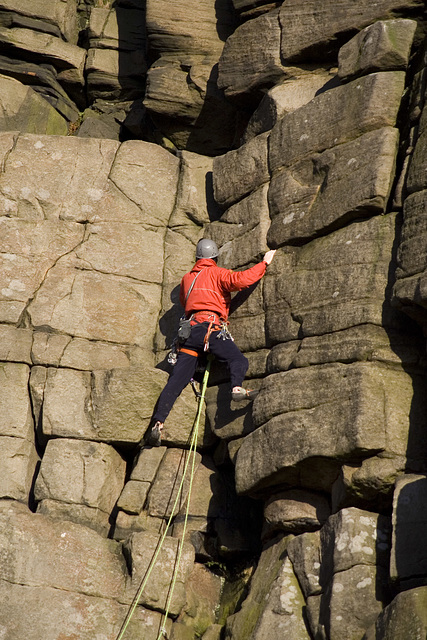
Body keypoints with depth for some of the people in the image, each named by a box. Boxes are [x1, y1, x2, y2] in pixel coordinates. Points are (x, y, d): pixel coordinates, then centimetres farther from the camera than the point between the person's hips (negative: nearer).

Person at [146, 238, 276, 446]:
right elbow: (240, 280, -7)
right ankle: (237, 387, -42)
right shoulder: (217, 273, 10)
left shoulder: (187, 278, 27)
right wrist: (264, 263, 2)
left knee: (177, 380, 0)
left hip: (190, 328, 5)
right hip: (210, 327, -5)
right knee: (238, 359, -10)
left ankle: (158, 423, -8)